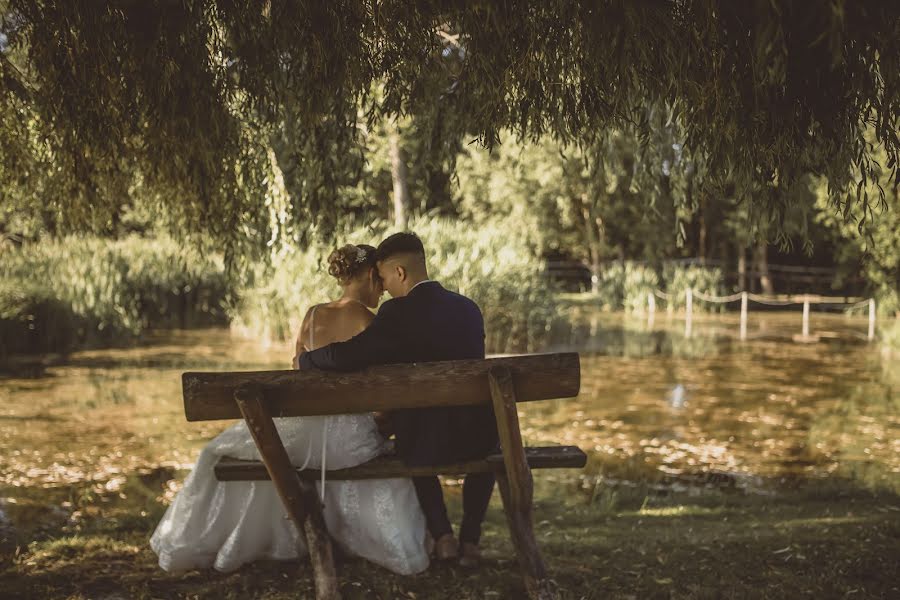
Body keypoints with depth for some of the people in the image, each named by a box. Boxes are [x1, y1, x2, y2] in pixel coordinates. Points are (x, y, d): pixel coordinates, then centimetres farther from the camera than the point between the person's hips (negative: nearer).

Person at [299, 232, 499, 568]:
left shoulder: (398, 312, -13)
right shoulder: (469, 308, 6)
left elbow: (343, 357, -19)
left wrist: (305, 359, 4)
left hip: (428, 442, -3)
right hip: (478, 438, 3)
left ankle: (442, 534, 23)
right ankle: (470, 539, 28)